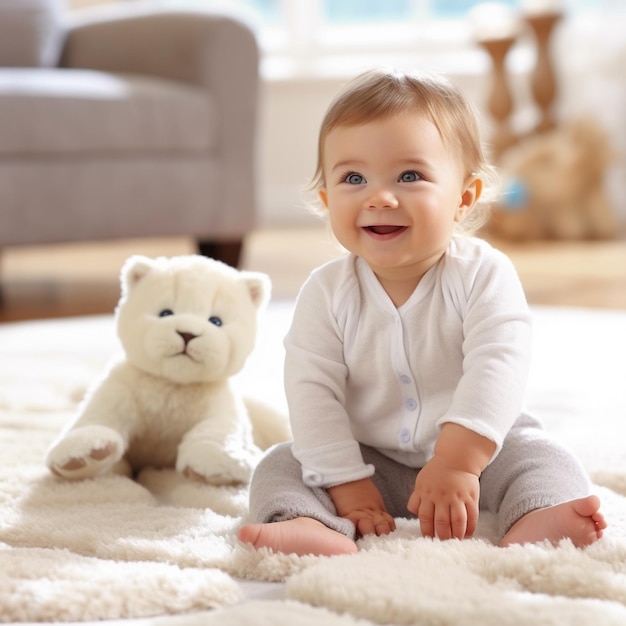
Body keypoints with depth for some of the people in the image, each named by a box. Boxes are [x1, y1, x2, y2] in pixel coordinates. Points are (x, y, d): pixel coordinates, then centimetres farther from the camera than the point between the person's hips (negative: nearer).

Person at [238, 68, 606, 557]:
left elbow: (496, 368, -26)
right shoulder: (327, 294, -9)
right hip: (371, 463, 1)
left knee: (542, 457, -25)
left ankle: (538, 524, -53)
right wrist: (345, 482, -23)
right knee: (281, 466, -17)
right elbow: (312, 389, -13)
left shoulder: (484, 274, -15)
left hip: (477, 448, -1)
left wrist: (457, 460, -38)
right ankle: (312, 529, -46)